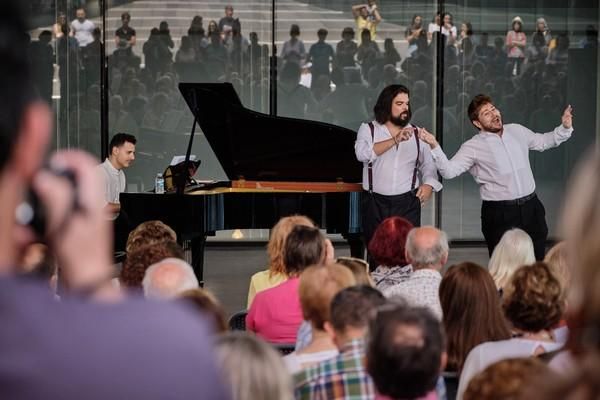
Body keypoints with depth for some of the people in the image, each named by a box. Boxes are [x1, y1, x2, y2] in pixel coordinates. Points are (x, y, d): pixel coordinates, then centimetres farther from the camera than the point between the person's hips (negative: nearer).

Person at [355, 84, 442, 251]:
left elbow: (428, 166, 13)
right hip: (376, 205, -1)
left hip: (407, 205, 1)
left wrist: (428, 184, -8)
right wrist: (395, 140, -24)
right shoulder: (368, 129, 3)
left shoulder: (416, 134, 11)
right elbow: (363, 153, -17)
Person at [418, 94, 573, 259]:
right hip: (500, 214, -4)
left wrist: (564, 128, 12)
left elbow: (542, 141, 25)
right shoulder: (473, 147, -7)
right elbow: (449, 171, -16)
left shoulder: (517, 131, 8)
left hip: (531, 208, 4)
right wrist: (434, 147, -31)